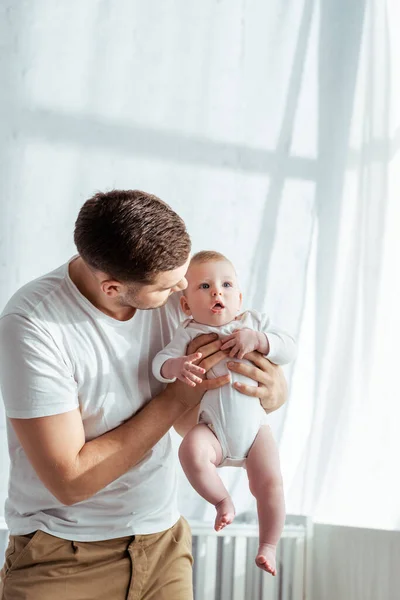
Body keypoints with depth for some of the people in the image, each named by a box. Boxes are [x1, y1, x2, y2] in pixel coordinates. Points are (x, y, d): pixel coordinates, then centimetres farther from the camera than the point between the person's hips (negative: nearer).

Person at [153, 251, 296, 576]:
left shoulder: (253, 321, 2)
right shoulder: (189, 333, -5)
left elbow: (289, 349, -4)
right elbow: (159, 363, -12)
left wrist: (257, 339, -22)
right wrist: (177, 366, -36)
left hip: (254, 426, 2)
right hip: (212, 430, -2)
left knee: (270, 483, -8)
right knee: (191, 452, -32)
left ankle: (268, 546, 15)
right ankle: (222, 501, -5)